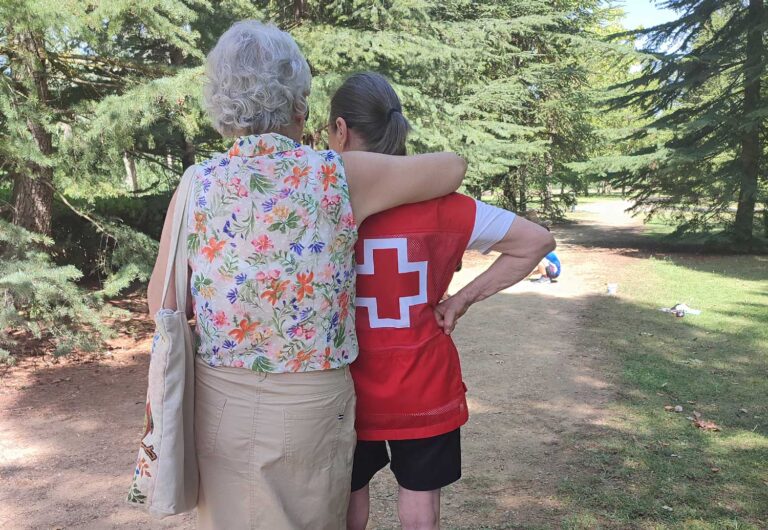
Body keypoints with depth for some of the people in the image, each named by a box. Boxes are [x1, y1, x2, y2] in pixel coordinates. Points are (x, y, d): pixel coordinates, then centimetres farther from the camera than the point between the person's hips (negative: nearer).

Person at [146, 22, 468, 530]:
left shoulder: (197, 186, -6)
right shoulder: (338, 176, -11)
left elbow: (162, 307, 1)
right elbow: (453, 166, 2)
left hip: (219, 405, 2)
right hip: (310, 408, -2)